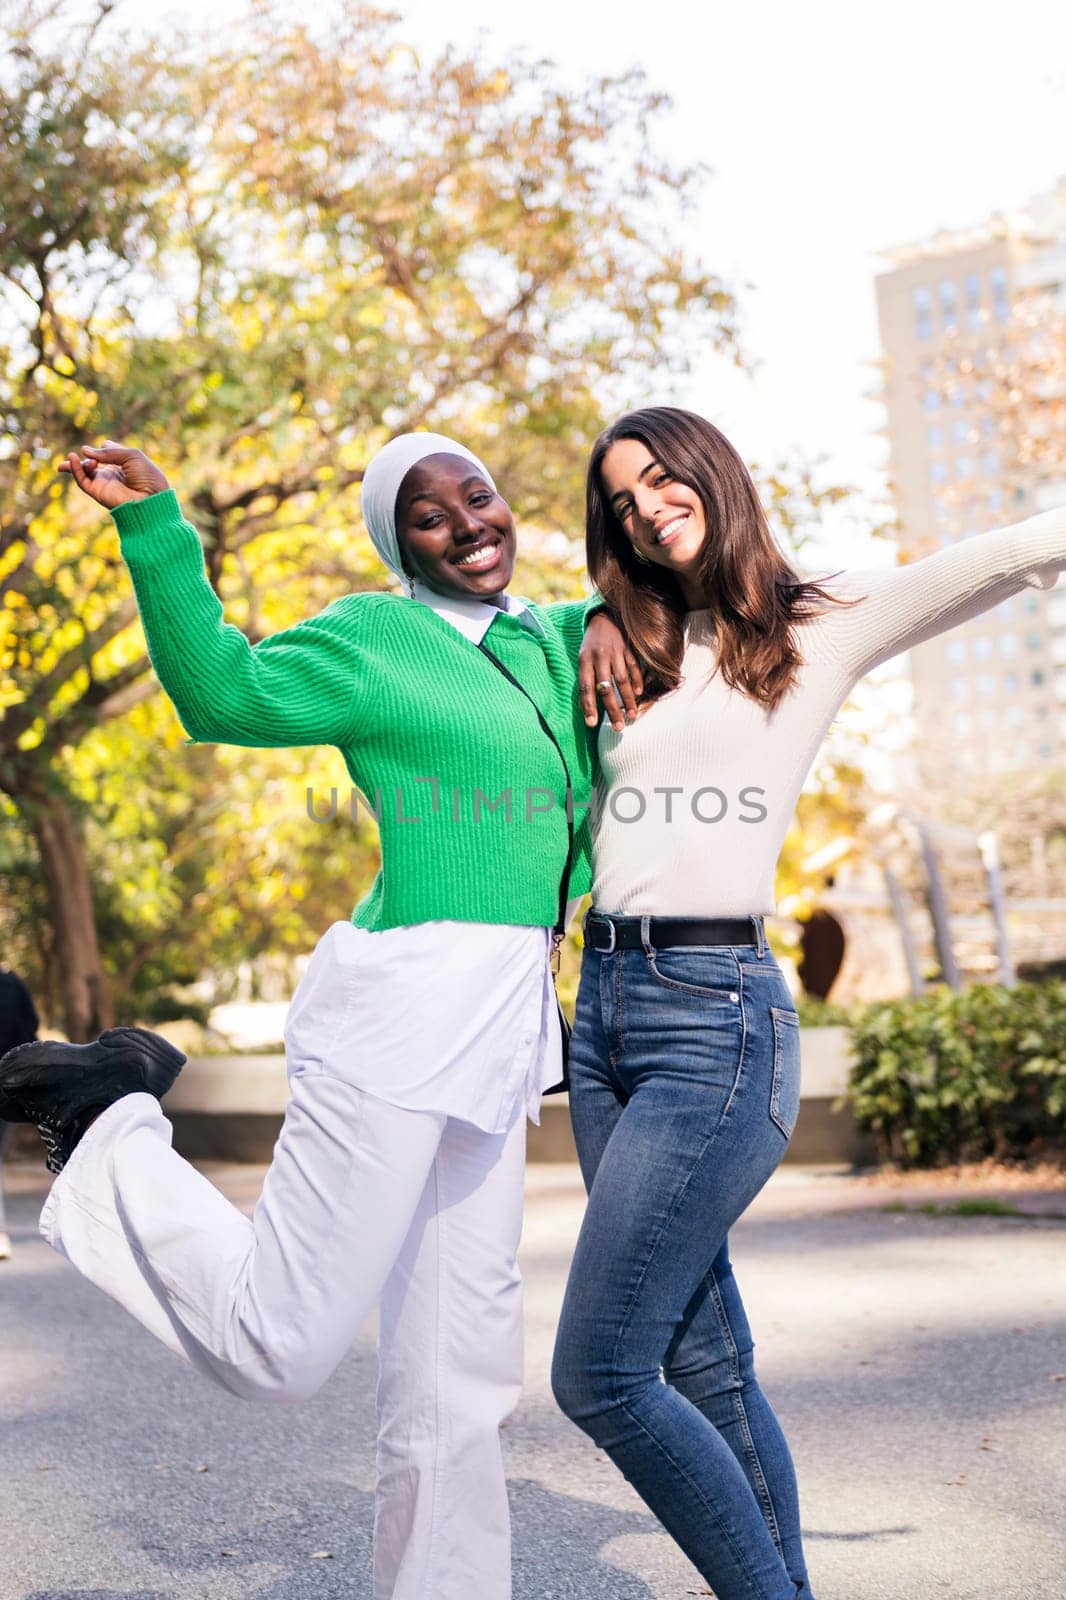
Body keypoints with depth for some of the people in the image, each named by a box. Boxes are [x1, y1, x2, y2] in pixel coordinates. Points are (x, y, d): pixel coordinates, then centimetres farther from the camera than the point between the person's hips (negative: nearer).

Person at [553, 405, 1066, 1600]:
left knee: (598, 1377, -9)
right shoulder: (631, 653, 17)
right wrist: (596, 621, 12)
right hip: (604, 1008, 6)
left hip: (716, 1017, -6)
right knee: (705, 1367, 9)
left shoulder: (823, 626, 3)